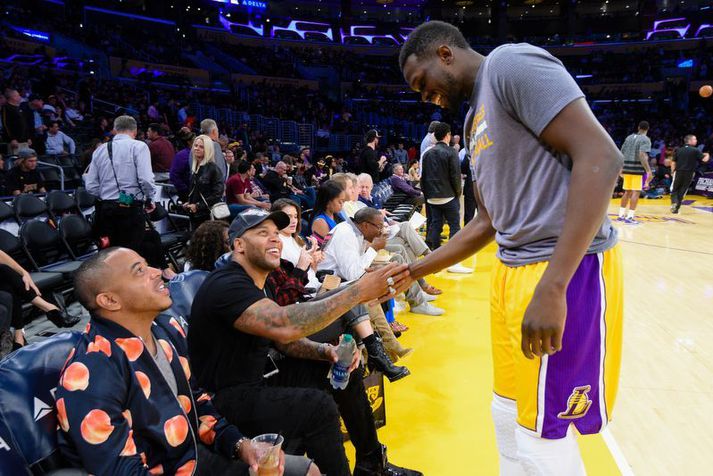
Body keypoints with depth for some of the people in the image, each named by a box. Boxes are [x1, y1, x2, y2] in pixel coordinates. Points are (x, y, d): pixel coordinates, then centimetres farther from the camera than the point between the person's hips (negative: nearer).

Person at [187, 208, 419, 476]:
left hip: (259, 381, 10)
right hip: (227, 399, -10)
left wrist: (325, 351, -11)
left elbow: (285, 341, 9)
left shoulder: (258, 284, 8)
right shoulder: (226, 284, -23)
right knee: (318, 406, -30)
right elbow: (283, 325, -40)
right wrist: (359, 291, -40)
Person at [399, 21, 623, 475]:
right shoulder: (475, 120, 19)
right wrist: (413, 272, 20)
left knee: (544, 435, 3)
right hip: (513, 270, 9)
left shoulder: (511, 63, -8)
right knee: (510, 417, 19)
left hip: (569, 269, -9)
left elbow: (600, 156, -20)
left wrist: (551, 287, -25)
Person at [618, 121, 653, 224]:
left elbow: (621, 154, 13)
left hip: (627, 168, 6)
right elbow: (642, 155, -20)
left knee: (627, 192, 15)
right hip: (638, 169, -6)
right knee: (635, 192, -3)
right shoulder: (645, 139, -7)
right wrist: (649, 170, -21)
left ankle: (621, 215, 17)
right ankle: (629, 217, -6)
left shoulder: (629, 137, 13)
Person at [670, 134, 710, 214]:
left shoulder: (679, 150, 3)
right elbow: (704, 159, -9)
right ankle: (676, 208, 8)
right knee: (682, 192, 8)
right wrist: (707, 155, 13)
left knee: (674, 190, 12)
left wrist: (673, 172, 11)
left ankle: (674, 202, -14)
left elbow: (673, 162, 2)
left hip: (678, 172, 1)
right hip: (689, 174, -1)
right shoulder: (695, 150, -5)